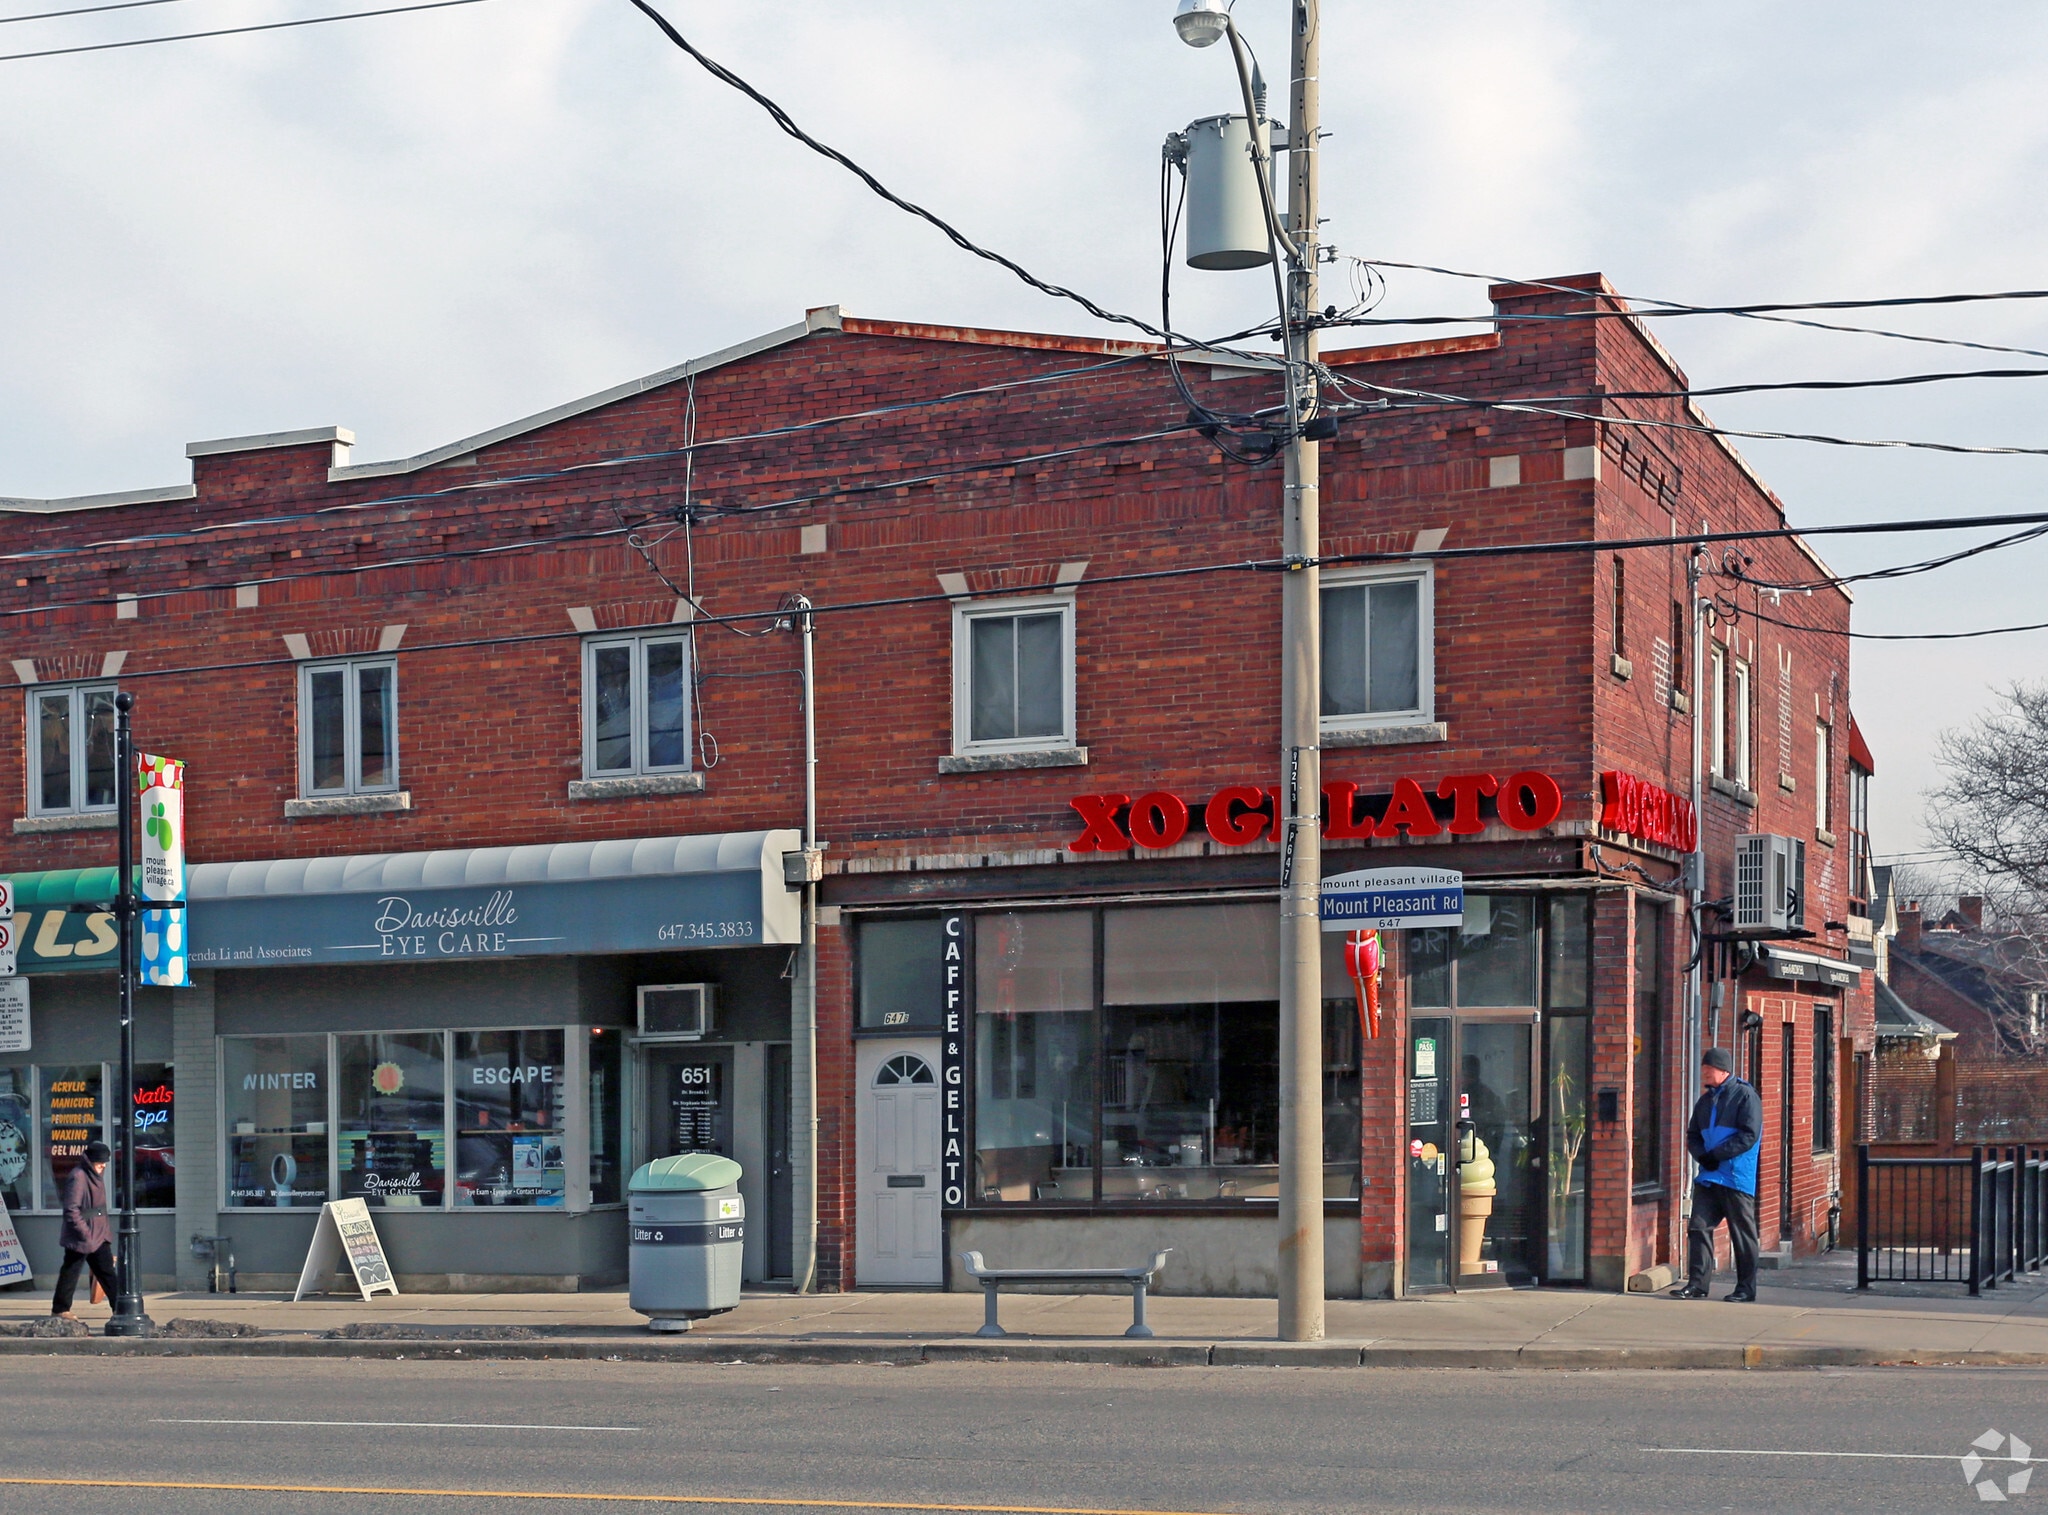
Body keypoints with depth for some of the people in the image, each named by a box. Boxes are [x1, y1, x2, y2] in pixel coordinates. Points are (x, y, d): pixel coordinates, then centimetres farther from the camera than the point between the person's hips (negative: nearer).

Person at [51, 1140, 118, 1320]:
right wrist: (85, 1233, -22)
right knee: (71, 1272, 2)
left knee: (106, 1271, 9)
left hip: (99, 1235, 9)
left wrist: (104, 1230, 16)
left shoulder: (97, 1175, 10)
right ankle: (60, 1309, 12)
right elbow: (71, 1210, -22)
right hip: (80, 1237, -9)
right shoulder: (78, 1177, -19)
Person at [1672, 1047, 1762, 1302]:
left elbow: (1749, 1136, -14)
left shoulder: (1745, 1096, -6)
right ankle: (1697, 1283, 4)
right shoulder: (1706, 1100, 16)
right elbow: (1693, 1135, 18)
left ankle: (1746, 1290, 7)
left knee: (1742, 1233, 1)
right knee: (1698, 1227, 0)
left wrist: (1716, 1154, -16)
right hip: (1708, 1176, 7)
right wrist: (1702, 1155, -3)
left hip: (1737, 1177, -7)